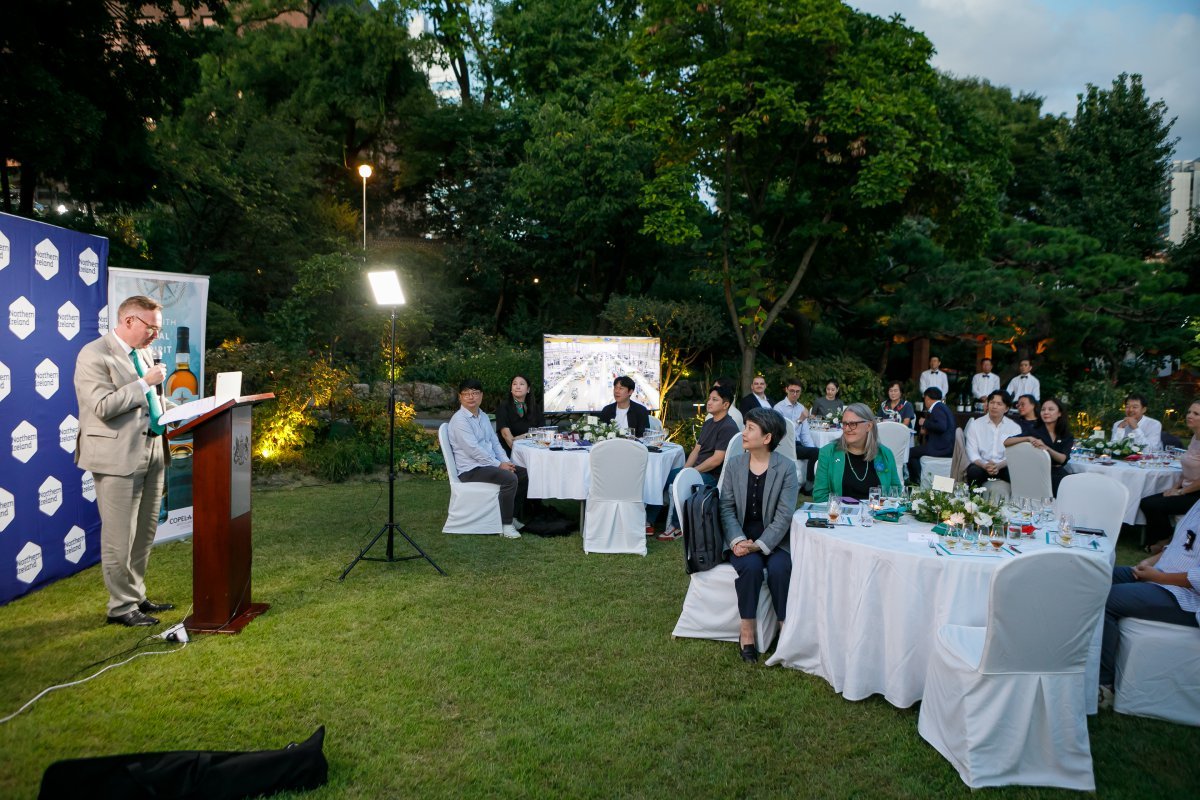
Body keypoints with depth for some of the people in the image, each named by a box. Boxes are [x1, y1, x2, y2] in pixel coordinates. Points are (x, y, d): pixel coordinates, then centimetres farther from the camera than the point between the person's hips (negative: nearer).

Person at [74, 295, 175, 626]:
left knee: (144, 534, 16)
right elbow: (103, 406, -20)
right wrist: (145, 382, -17)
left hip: (151, 453, 8)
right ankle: (121, 607, 13)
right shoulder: (94, 355, -11)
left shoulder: (143, 353, 15)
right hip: (117, 457, -8)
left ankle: (136, 596, 29)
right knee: (120, 538, 1)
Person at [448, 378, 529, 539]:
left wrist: (506, 462, -2)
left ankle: (513, 516, 13)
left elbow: (495, 442, 15)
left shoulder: (483, 417, 14)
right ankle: (506, 525, -18)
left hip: (490, 464, 9)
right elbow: (473, 450, -21)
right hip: (471, 469, -9)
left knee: (523, 474, 2)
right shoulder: (459, 419, -14)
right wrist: (499, 465, -18)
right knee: (510, 478, -27)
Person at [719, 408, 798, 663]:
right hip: (741, 537, 1)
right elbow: (727, 507, 0)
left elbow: (784, 515, -10)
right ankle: (746, 632, -15)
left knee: (779, 568, -30)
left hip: (773, 538, -1)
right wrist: (738, 540, -16)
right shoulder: (734, 464, 4)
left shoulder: (786, 468, -5)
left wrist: (760, 545, -21)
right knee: (751, 566, -28)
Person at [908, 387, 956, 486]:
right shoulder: (943, 407, 18)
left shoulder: (937, 409, -14)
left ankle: (917, 481, 8)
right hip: (949, 446, 11)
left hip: (941, 448, -11)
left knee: (910, 453, -5)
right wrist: (928, 430, 15)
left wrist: (925, 423, -16)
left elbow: (942, 426, -29)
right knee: (916, 450, 26)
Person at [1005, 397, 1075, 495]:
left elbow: (1063, 459, -6)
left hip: (1058, 473, 3)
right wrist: (1028, 438, -19)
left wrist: (1046, 448, -24)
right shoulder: (1035, 431, 5)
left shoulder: (1066, 436, 12)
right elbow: (1006, 443, -6)